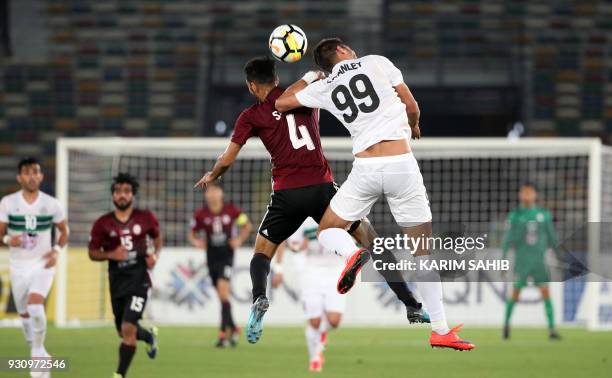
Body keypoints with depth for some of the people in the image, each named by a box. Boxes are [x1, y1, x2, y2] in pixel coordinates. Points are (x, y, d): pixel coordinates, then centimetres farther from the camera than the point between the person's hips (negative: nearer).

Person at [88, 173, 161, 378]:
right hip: (117, 278, 3)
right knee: (123, 331, 14)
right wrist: (111, 255, -15)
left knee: (128, 328, -16)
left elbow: (157, 237, 17)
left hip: (139, 278, -3)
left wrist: (155, 255, -1)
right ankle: (149, 335, 49)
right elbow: (93, 253, 4)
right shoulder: (103, 224, -2)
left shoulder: (145, 218, -2)